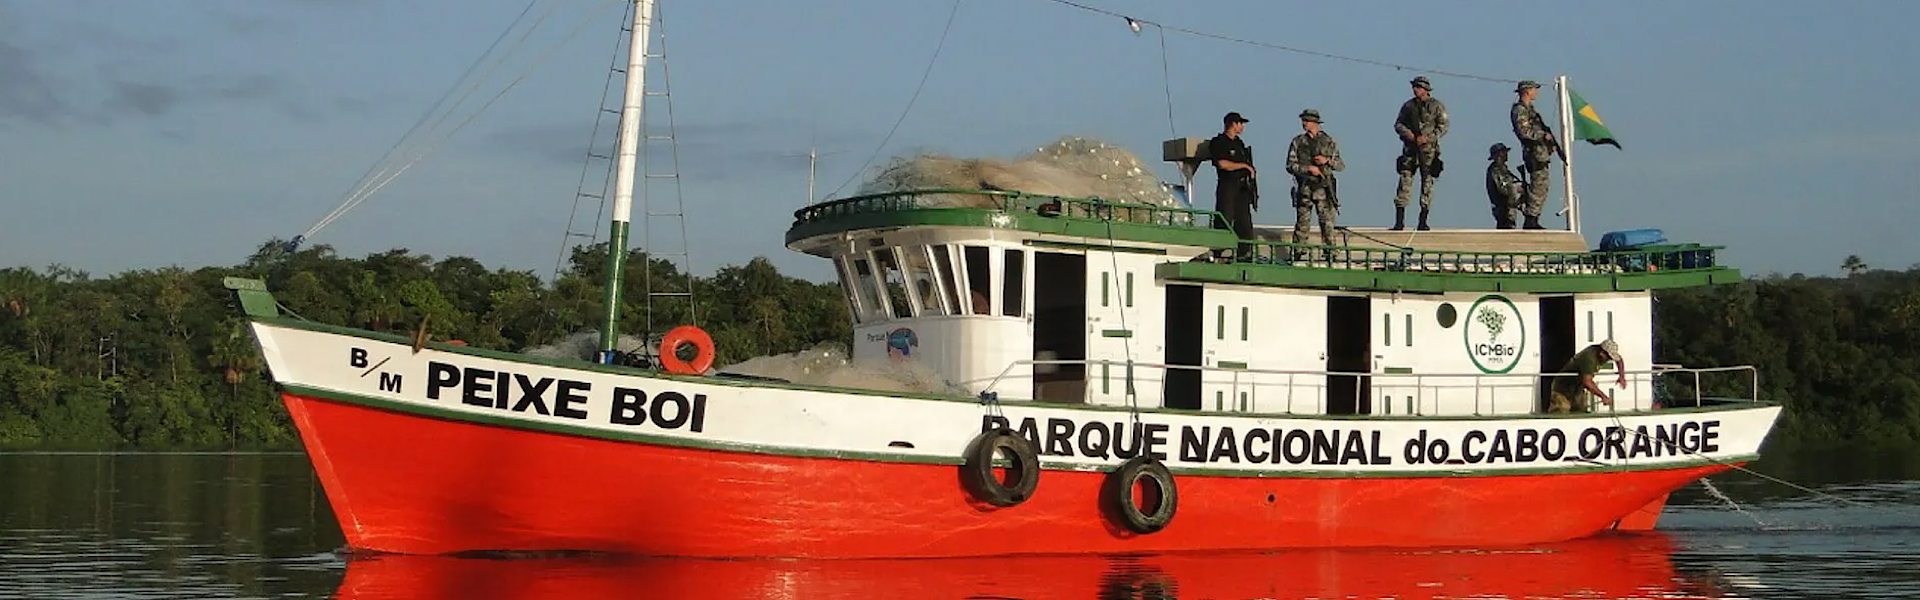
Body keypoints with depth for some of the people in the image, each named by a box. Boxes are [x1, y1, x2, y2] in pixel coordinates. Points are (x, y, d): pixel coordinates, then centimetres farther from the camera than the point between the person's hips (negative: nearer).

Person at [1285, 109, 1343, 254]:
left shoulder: (1329, 142, 6)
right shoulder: (1297, 142, 7)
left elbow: (1341, 165, 7)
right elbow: (1290, 166, 1)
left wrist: (1327, 160, -11)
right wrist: (1308, 168, -12)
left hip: (1323, 189, 0)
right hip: (1304, 188, 0)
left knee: (1327, 223, -3)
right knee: (1302, 223, 1)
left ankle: (1330, 252, 1)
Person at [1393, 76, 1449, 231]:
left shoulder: (1437, 106, 1)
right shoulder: (1408, 105, 12)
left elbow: (1443, 126, -4)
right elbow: (1398, 123, 14)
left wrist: (1428, 137, -15)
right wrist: (1406, 132, -8)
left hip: (1429, 148, -3)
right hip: (1410, 148, 3)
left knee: (1427, 183, -2)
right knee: (1404, 181, -4)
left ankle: (1423, 221, 1)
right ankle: (1399, 221, -5)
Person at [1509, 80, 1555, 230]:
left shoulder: (1528, 108, 22)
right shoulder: (1520, 110, -10)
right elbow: (1524, 131, -22)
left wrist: (1551, 141, 16)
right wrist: (1543, 135, -18)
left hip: (1541, 152, 10)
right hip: (1535, 152, -10)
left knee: (1541, 188, 11)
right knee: (1538, 187, -12)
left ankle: (1533, 221, 14)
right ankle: (1530, 221, -12)